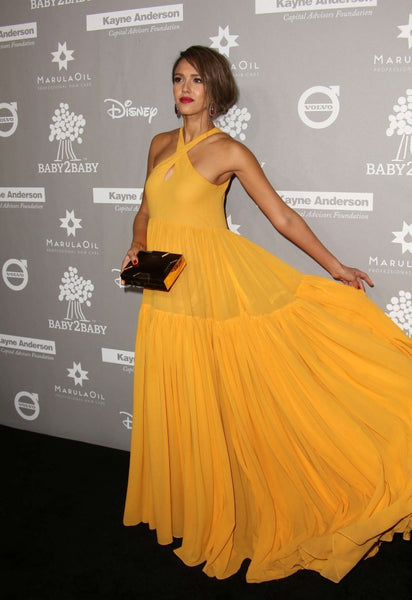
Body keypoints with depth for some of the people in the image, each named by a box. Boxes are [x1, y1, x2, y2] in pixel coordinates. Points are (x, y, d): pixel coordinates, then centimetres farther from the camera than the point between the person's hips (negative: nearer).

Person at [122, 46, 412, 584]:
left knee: (216, 403, 1)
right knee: (175, 403, 14)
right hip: (167, 293, 5)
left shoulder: (230, 151, -5)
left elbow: (283, 218, -4)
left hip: (216, 283, -5)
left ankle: (226, 515, 21)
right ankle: (184, 505, 34)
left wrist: (335, 268, -6)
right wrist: (136, 247, 0)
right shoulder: (160, 145, 11)